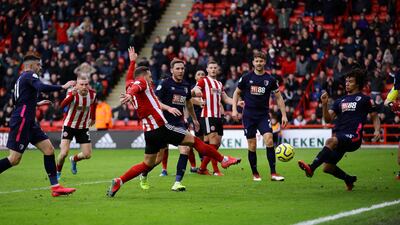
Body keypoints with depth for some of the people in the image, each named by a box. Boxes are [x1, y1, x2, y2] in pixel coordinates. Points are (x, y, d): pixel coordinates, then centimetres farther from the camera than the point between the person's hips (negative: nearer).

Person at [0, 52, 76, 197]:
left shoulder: (22, 78, 21)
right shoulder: (29, 75, -7)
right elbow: (41, 88, -27)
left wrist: (36, 104, 34)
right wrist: (62, 87, -23)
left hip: (29, 122, 10)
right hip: (21, 121, -10)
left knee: (49, 149, 3)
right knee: (14, 159, -9)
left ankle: (55, 187, 0)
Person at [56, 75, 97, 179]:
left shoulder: (92, 94, -10)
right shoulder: (72, 93, -23)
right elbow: (63, 105, -43)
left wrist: (93, 118, 25)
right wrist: (72, 95, -59)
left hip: (83, 127, 4)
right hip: (69, 126, -4)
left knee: (87, 155, 1)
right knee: (64, 153, -14)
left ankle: (74, 159, 35)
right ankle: (57, 173, 14)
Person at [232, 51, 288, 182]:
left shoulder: (270, 79, 1)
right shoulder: (246, 78, 1)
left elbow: (278, 98, 8)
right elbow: (237, 93, 12)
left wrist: (284, 115, 2)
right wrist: (234, 109, 1)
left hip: (263, 115, 0)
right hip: (249, 116, 0)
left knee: (269, 140, -18)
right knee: (252, 146, 1)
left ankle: (273, 173, -15)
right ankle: (255, 173, 15)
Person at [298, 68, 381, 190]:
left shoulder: (365, 99, 12)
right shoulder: (340, 101, 23)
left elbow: (374, 116, 13)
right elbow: (328, 118, 13)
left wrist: (377, 130, -7)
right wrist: (324, 104, -4)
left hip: (353, 137, -6)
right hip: (339, 137, 6)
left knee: (331, 141, -35)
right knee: (328, 168, -2)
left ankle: (311, 168, -46)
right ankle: (349, 179, 28)